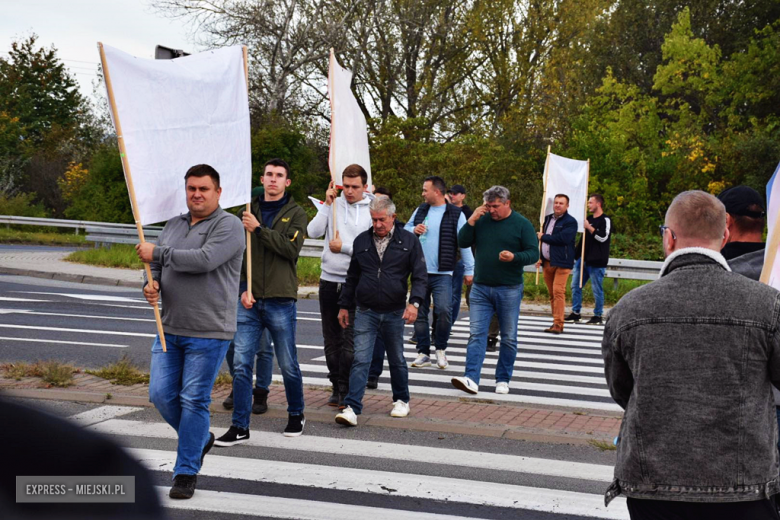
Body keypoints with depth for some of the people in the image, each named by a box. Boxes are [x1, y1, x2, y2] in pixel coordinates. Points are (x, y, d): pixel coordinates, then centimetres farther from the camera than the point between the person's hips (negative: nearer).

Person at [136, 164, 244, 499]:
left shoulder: (228, 226, -7)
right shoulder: (173, 225, 16)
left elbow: (204, 260, -22)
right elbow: (154, 263, 18)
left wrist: (158, 253, -14)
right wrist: (151, 283, -6)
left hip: (209, 333, -7)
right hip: (170, 330, 7)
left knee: (194, 401, -3)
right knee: (161, 395, 4)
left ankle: (186, 472, 9)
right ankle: (201, 439, 29)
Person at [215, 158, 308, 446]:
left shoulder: (295, 213, 2)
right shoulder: (248, 211, 11)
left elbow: (292, 249, -13)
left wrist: (259, 229, -18)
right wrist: (243, 288, -3)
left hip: (281, 301, -3)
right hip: (249, 302, 3)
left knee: (288, 365, 7)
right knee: (241, 363, -2)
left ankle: (296, 415, 29)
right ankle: (240, 426, 6)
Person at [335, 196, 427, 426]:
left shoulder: (408, 241, 0)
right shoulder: (362, 241, 7)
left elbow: (420, 276, -2)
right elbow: (352, 276, 15)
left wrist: (414, 303, -17)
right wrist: (345, 305, 14)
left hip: (395, 313, -1)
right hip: (365, 312, 1)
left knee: (397, 360, 13)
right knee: (360, 360, -7)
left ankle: (401, 400, 31)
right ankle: (352, 408, -9)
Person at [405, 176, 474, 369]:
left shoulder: (455, 214, -3)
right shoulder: (420, 211, 13)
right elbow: (405, 230, 21)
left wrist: (469, 270, -6)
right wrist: (413, 230, -3)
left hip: (442, 273, -5)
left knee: (443, 311, -14)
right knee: (419, 313, 5)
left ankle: (440, 349, 7)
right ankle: (423, 353, 15)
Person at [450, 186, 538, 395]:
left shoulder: (522, 224, -2)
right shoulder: (482, 220, 7)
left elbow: (533, 253, -6)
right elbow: (463, 242, 5)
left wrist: (514, 257, -24)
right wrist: (472, 220, -7)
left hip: (509, 290, -2)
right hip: (481, 288, 2)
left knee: (509, 337, 6)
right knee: (476, 334, -7)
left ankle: (503, 380, 18)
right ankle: (471, 379, -12)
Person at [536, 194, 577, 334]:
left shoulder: (570, 221, -6)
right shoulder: (548, 219, 17)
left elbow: (562, 238, -20)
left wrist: (543, 237, -9)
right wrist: (540, 257, 12)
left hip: (561, 262, -7)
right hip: (547, 262, 7)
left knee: (558, 292, -13)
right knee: (551, 294, 8)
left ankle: (558, 324, -12)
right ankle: (556, 321, 14)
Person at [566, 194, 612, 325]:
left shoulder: (605, 220, -6)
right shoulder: (589, 219, 19)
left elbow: (603, 237, -20)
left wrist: (589, 228, -17)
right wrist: (576, 254, 22)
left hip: (596, 262, -8)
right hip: (583, 260, 8)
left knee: (597, 289, -2)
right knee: (575, 286, 7)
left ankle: (598, 315, 7)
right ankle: (576, 313, 14)